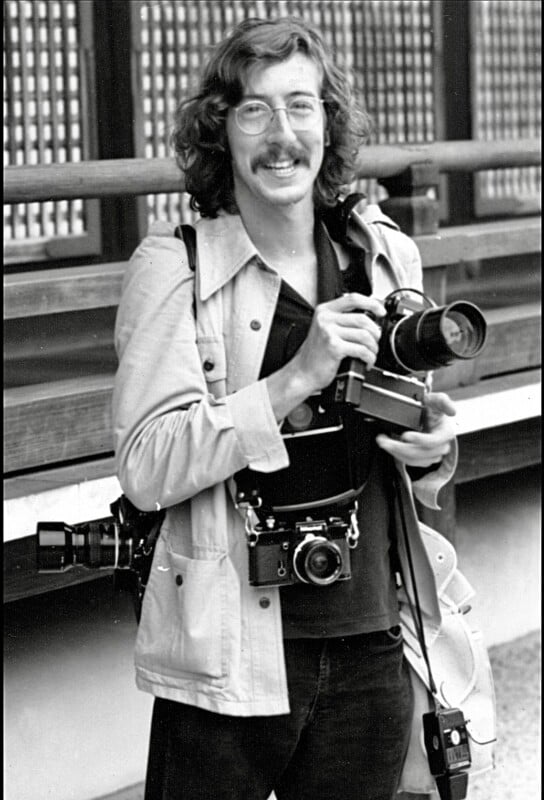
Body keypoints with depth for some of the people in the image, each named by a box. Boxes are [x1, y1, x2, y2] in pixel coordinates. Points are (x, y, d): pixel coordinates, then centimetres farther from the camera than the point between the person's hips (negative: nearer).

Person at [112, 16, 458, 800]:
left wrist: (433, 450, -4)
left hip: (372, 650, 4)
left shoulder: (386, 254, 6)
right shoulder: (174, 264, -8)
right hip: (230, 660, -4)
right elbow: (144, 470, -16)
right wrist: (296, 378, -22)